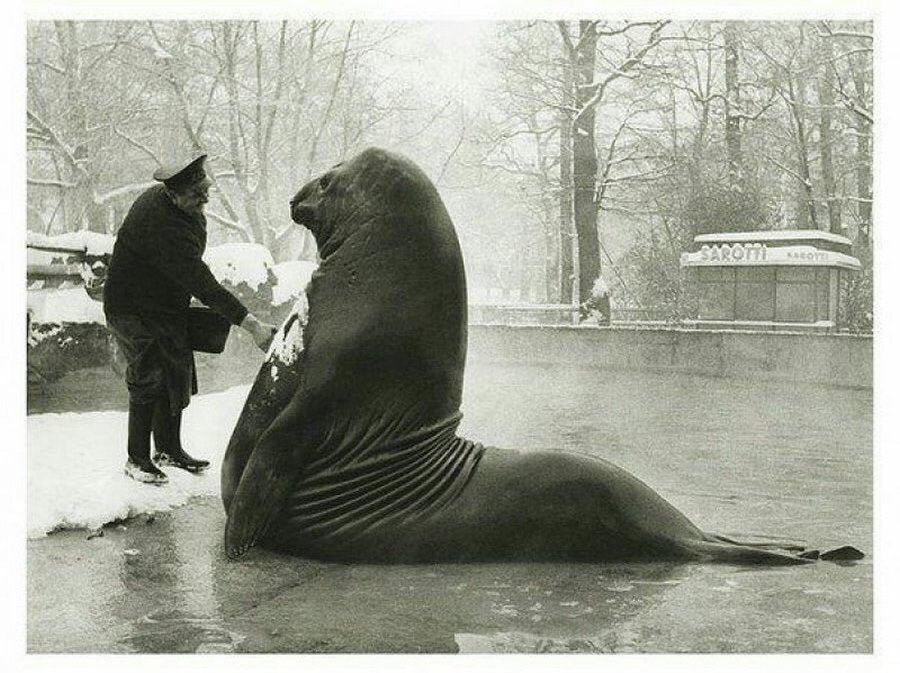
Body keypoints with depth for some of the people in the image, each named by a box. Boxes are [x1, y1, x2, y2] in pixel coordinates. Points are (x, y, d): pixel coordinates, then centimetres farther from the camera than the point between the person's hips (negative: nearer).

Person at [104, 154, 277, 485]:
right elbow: (202, 285, -37)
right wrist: (253, 326, -38)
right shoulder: (160, 227, -34)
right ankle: (137, 459, 9)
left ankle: (169, 448, 26)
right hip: (133, 311, -9)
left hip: (168, 308, 9)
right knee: (148, 382, -6)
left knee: (178, 376, 12)